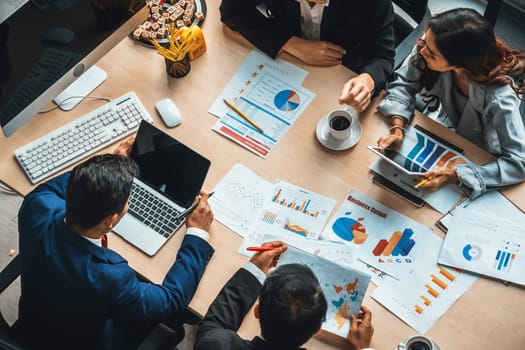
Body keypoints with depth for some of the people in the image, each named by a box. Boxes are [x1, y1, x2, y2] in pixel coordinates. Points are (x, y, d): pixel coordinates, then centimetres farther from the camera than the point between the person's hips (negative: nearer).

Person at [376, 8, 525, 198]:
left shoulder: (499, 97, -40)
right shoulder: (430, 49, -30)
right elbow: (404, 85, -17)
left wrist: (454, 175, -44)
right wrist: (397, 129, -33)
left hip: (483, 157, -3)